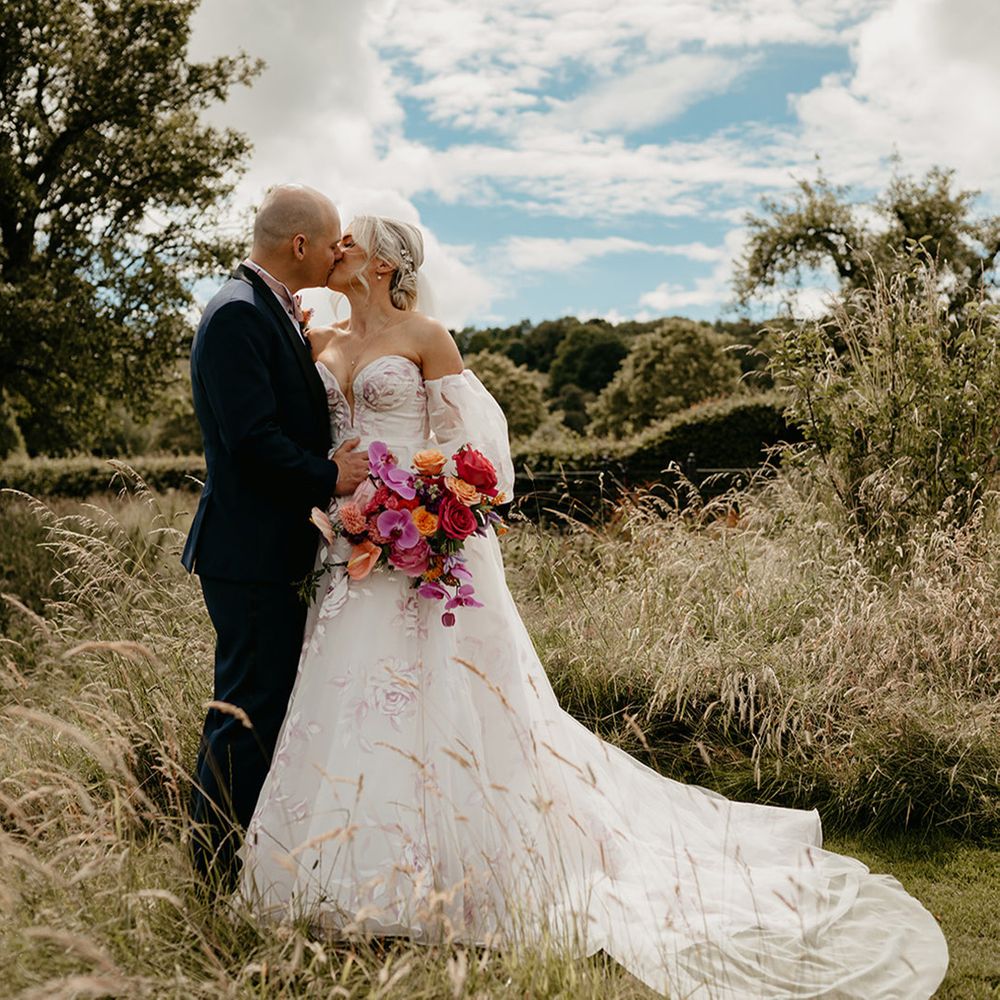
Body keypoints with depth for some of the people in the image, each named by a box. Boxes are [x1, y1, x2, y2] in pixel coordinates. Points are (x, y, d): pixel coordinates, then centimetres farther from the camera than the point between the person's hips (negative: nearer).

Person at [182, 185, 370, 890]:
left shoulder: (277, 315, 17)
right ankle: (222, 878, 10)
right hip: (251, 554, -10)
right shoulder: (237, 316, -15)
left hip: (280, 550, 10)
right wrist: (329, 478, -11)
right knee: (250, 710, -3)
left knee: (277, 706, 15)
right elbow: (252, 438, -23)